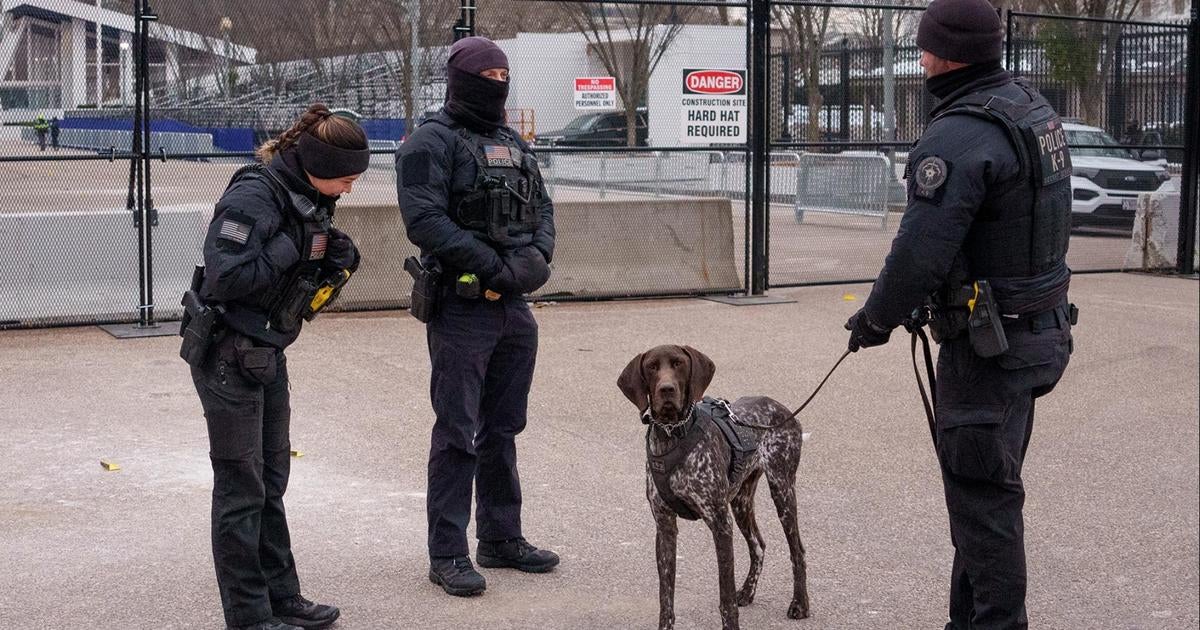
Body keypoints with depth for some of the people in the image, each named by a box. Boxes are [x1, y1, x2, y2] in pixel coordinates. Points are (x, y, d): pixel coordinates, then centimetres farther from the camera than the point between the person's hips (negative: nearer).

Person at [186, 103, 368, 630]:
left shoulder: (309, 198, 6)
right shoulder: (253, 196, -21)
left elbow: (308, 273, 15)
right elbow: (225, 277, -28)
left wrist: (338, 258, -5)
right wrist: (290, 249, -23)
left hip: (267, 353, 9)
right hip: (228, 354, -9)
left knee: (271, 483, 16)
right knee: (241, 487, -1)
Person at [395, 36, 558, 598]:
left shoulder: (514, 145, 16)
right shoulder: (432, 141, -9)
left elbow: (543, 208, 18)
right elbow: (424, 220, -19)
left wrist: (538, 254, -3)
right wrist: (493, 265, -21)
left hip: (515, 307, 8)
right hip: (462, 306, -7)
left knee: (503, 428, 16)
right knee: (457, 434, -3)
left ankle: (501, 538, 27)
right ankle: (447, 555, 4)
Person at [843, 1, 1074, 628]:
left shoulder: (959, 137, -22)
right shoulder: (1036, 108, 8)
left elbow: (920, 252, -23)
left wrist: (877, 319, -6)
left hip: (987, 347, -10)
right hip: (1043, 330, 10)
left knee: (983, 499, 0)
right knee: (991, 488, 19)